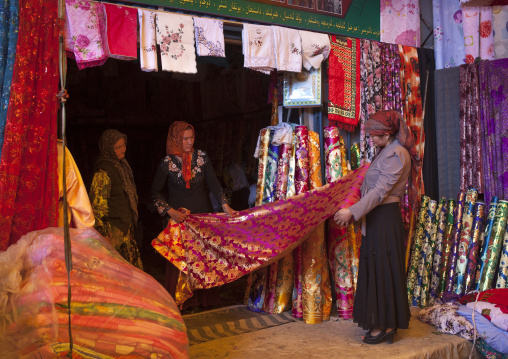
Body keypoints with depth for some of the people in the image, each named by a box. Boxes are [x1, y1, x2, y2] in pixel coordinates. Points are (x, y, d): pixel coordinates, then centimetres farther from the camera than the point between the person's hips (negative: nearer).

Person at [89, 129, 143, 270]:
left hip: (125, 225, 9)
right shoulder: (104, 170, -20)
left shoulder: (121, 163, 8)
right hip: (112, 228, -9)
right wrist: (103, 233, -21)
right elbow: (97, 203, -21)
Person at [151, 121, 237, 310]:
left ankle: (203, 297, 19)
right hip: (178, 217, -2)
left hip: (202, 215, 2)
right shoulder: (167, 163, -6)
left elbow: (213, 183, -2)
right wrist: (171, 212, -11)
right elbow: (155, 192, 0)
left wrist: (225, 206, -14)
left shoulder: (201, 157, 0)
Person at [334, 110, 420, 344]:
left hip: (385, 217, -10)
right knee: (375, 267, 14)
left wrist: (352, 211, -27)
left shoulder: (396, 154, -16)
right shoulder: (387, 151, 15)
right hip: (377, 217, 10)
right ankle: (381, 322, 24)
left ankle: (386, 326, 7)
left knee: (383, 268, -3)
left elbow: (381, 191, -23)